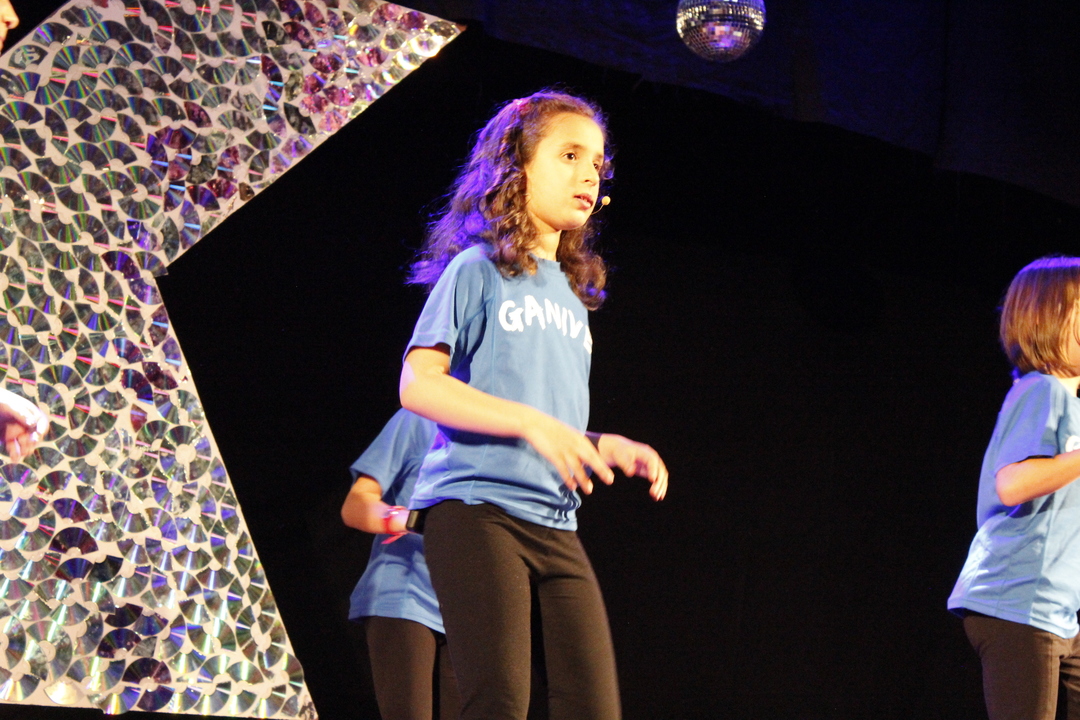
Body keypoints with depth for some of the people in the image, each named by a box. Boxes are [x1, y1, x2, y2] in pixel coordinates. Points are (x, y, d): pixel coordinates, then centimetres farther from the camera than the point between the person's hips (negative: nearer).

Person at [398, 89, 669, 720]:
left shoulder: (572, 295, 22)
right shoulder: (478, 270, 1)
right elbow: (418, 384, -10)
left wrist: (611, 448, 7)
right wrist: (531, 422, -19)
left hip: (556, 525, 7)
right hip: (477, 506, -7)